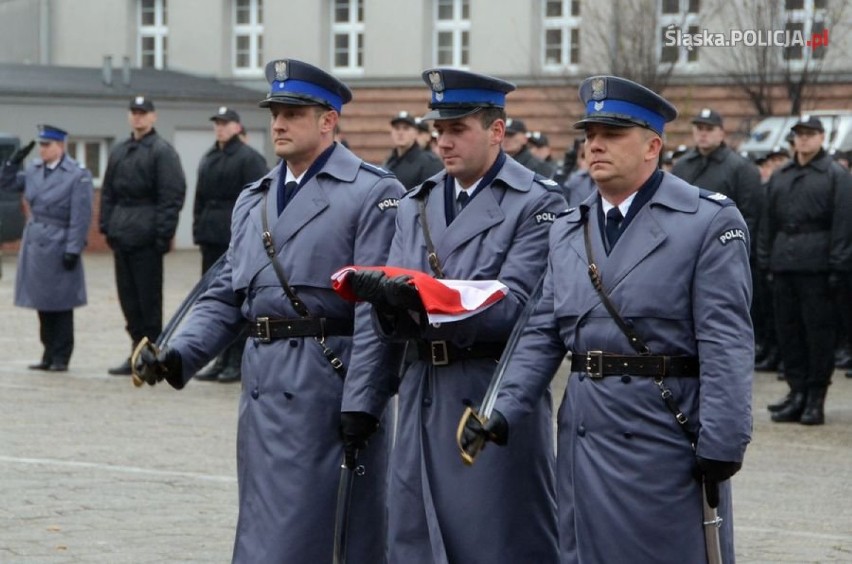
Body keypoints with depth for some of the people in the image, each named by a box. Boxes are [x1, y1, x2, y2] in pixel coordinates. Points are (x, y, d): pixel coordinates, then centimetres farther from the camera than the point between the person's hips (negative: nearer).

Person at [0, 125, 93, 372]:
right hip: (35, 245, 6)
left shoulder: (78, 175, -11)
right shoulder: (34, 170, 8)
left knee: (61, 305, 1)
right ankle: (49, 355, 19)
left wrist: (73, 250, -16)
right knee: (43, 304, 10)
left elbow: (80, 217, -13)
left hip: (58, 247, -6)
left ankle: (61, 358, 9)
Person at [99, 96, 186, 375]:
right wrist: (107, 226, 10)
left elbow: (172, 196, -11)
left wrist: (163, 234, -15)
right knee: (128, 296, 10)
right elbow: (108, 192, 20)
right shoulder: (119, 152, 16)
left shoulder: (162, 151, -6)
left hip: (146, 237, -7)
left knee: (148, 298, -3)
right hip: (122, 236, 7)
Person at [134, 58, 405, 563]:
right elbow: (226, 296, 18)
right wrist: (178, 356, 1)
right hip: (263, 385, 7)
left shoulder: (373, 194, -5)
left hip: (329, 384, -7)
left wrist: (363, 401, -18)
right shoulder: (253, 201, 18)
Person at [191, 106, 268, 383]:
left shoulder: (249, 158, -6)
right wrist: (199, 230, 11)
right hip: (212, 237, 8)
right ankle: (222, 358, 14)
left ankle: (238, 361, 1)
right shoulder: (208, 160, 16)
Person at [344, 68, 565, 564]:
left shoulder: (536, 203, -4)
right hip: (424, 397, 6)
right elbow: (398, 327, 9)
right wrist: (388, 302, -16)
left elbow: (509, 305, -17)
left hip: (495, 394, -6)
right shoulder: (416, 207, 15)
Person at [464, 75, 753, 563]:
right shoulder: (568, 231, 13)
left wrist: (721, 443, -18)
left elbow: (726, 341, -11)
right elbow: (542, 335, 9)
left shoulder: (710, 221, -5)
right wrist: (506, 413, -4)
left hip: (668, 439, -6)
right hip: (587, 438, 6)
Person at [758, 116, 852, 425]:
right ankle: (798, 391, 13)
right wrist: (765, 260, 11)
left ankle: (816, 397, 3)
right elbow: (768, 222, 18)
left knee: (818, 329, -2)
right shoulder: (780, 177, 16)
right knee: (787, 329, 6)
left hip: (817, 266, -5)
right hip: (784, 265, 6)